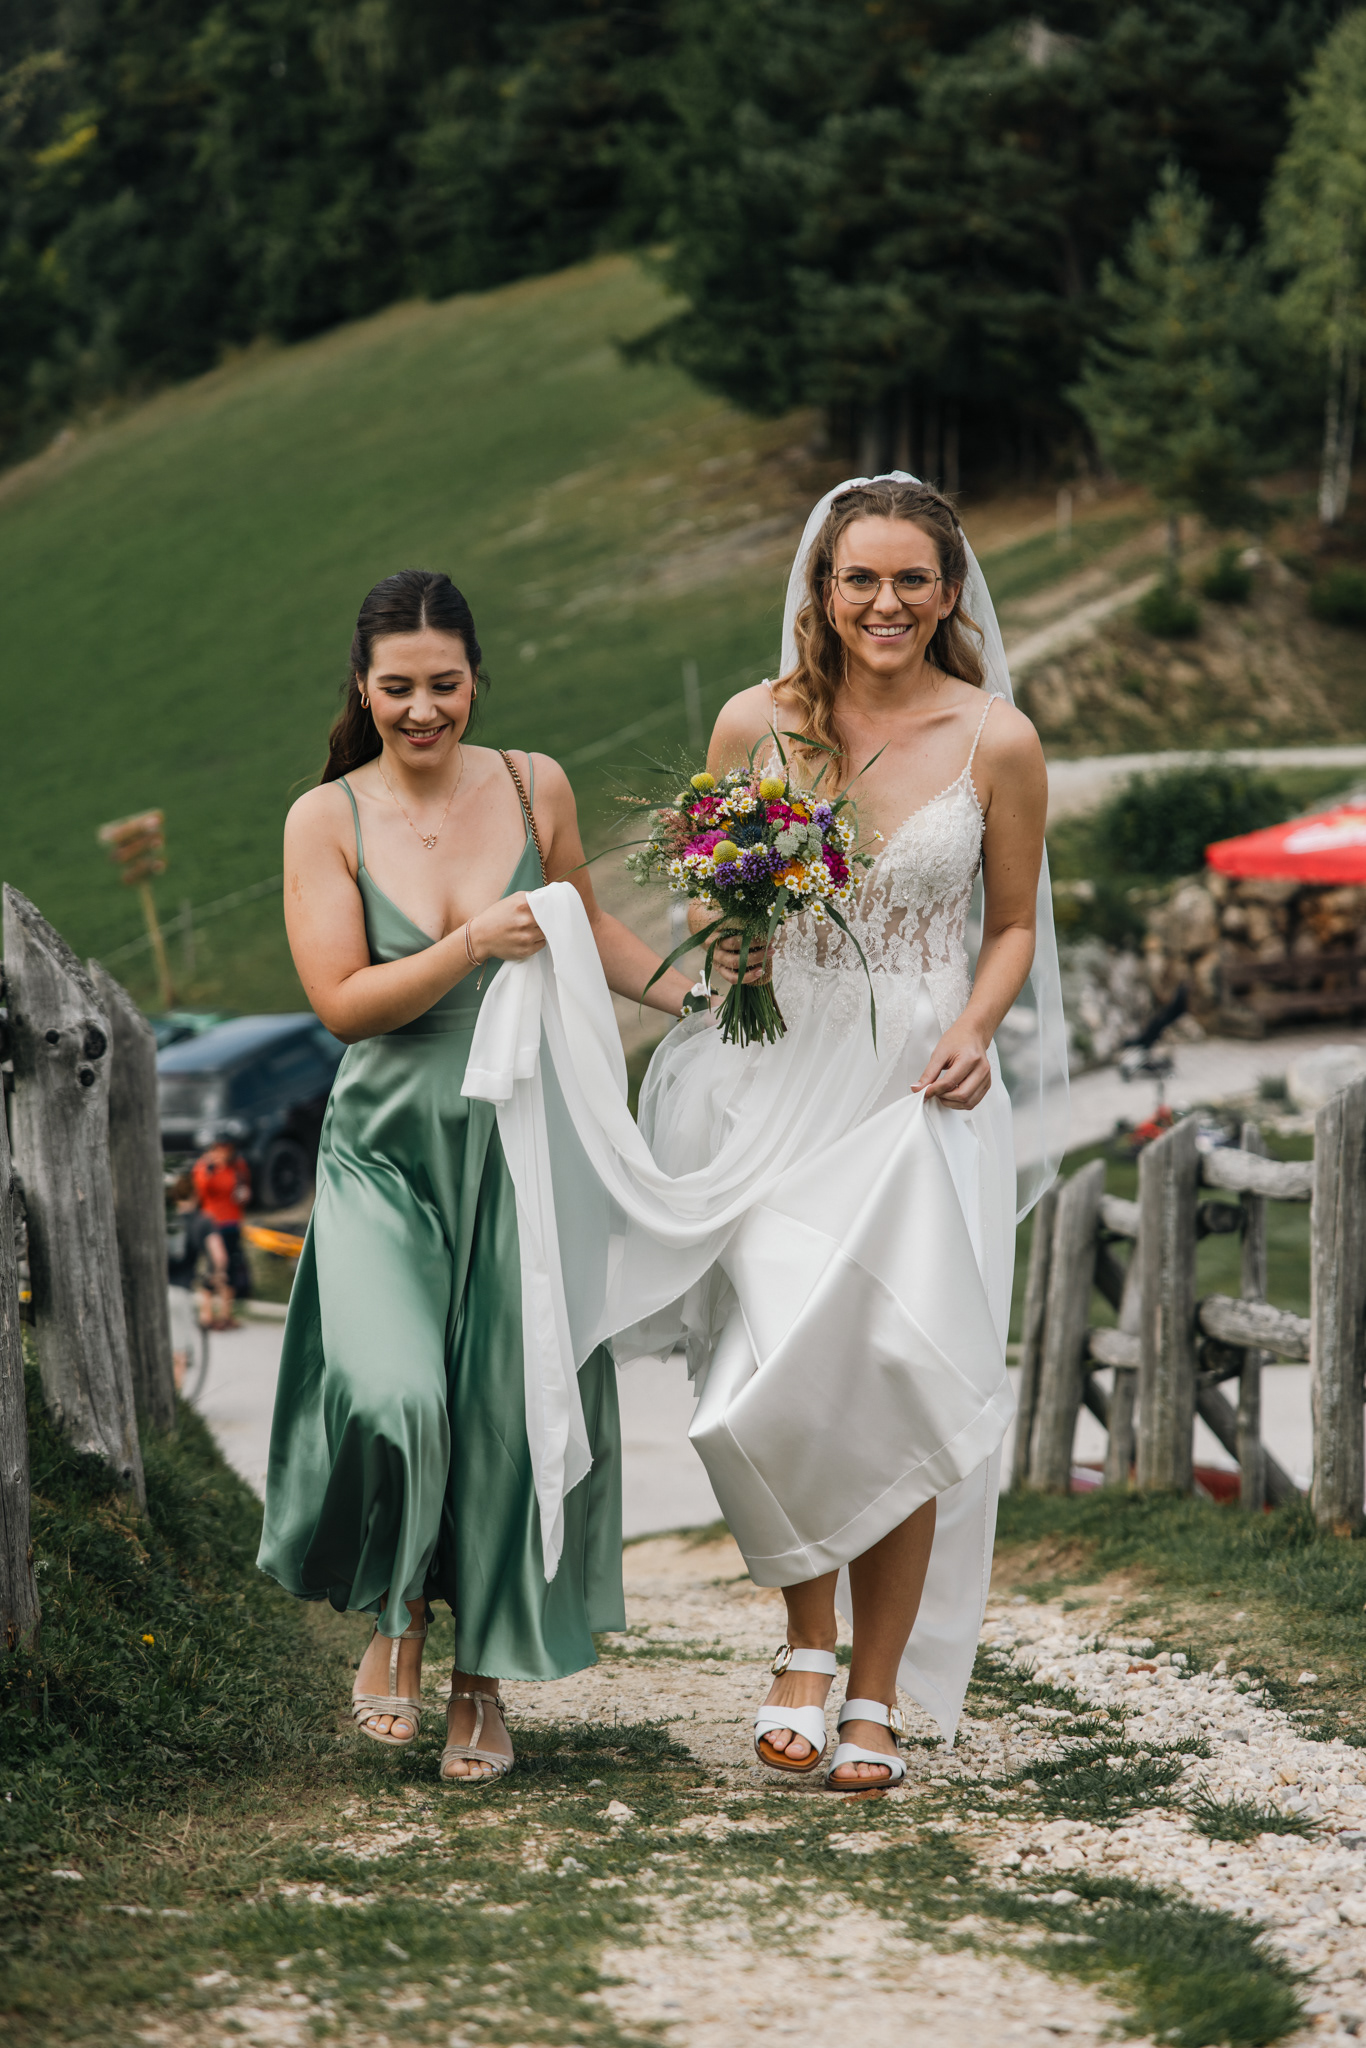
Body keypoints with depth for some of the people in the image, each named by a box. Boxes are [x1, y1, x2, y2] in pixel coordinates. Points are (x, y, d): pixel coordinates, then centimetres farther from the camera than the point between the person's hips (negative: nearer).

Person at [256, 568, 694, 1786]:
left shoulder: (534, 790, 3)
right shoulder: (326, 820, -2)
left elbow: (586, 924, 20)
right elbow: (342, 1000, -10)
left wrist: (694, 995, 11)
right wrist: (472, 947, -19)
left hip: (519, 1146, 2)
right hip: (388, 1149, -2)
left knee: (509, 1411, 1)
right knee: (391, 1393, -20)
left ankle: (484, 1682, 20)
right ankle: (396, 1616, 9)